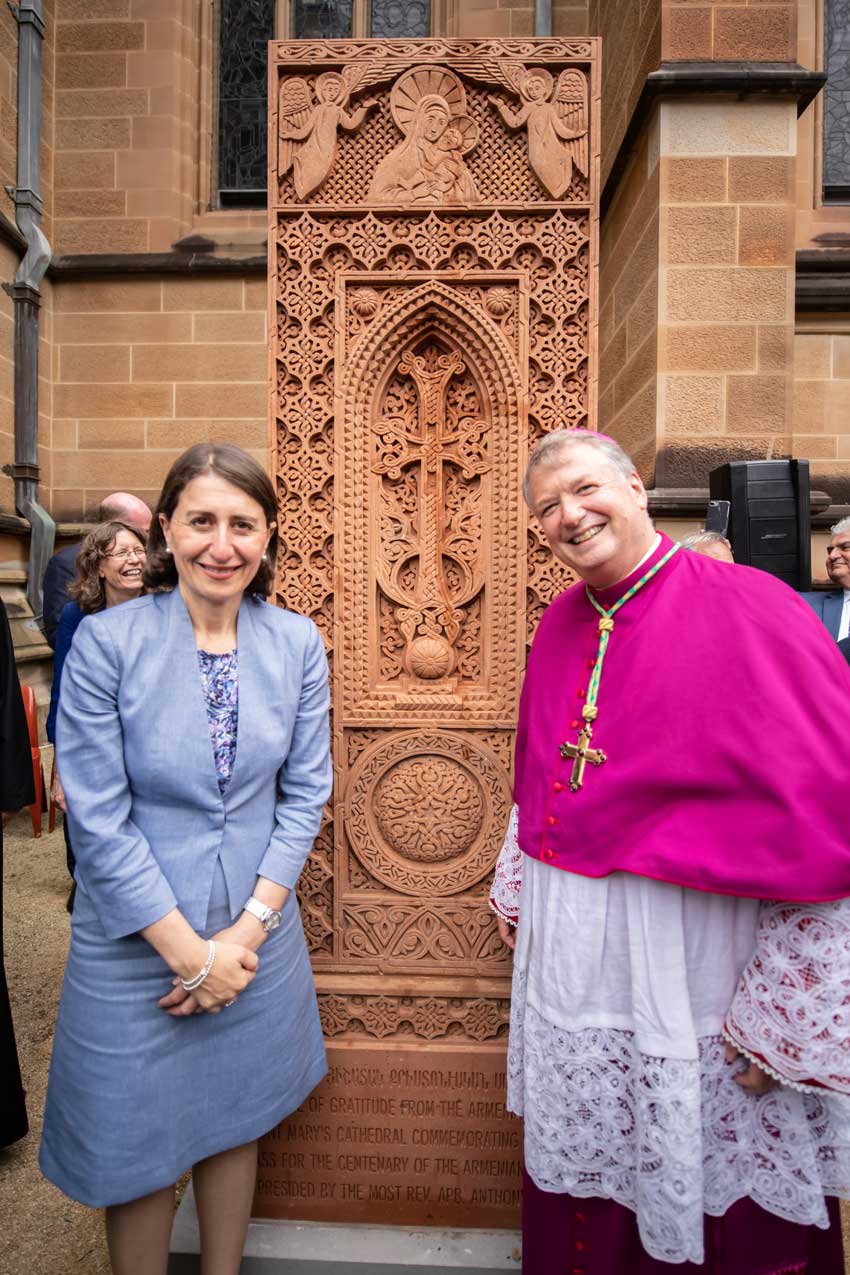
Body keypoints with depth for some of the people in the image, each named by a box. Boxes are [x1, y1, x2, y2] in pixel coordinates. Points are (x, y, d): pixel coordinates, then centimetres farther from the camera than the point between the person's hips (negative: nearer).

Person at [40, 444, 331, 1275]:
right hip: (136, 941, -2)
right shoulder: (106, 642, -14)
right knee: (137, 1147, 17)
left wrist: (248, 929, -9)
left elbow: (305, 792, -2)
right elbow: (97, 819, -14)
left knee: (235, 1121, 23)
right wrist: (190, 950, -13)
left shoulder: (296, 644, -6)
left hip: (256, 932, 3)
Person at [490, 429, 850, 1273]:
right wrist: (514, 885, 18)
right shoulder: (559, 625, 3)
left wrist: (778, 1019, -15)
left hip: (688, 979, -5)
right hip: (570, 973, 6)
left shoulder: (748, 610, -18)